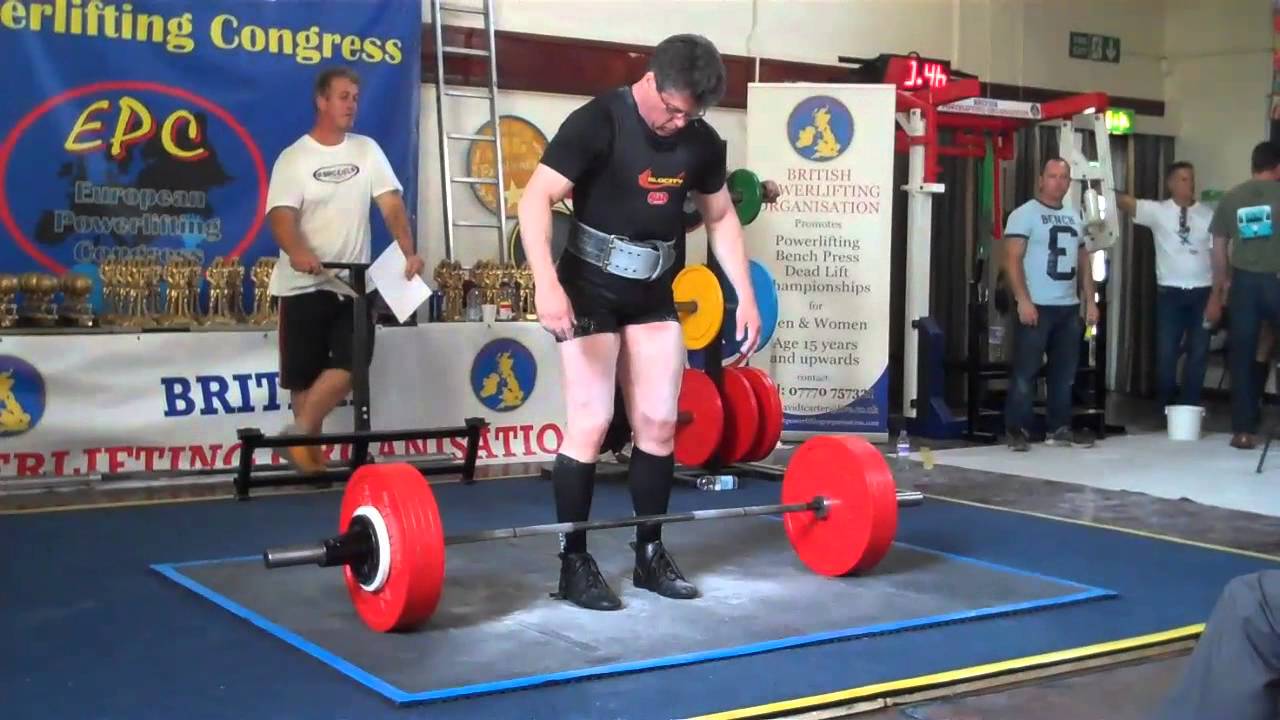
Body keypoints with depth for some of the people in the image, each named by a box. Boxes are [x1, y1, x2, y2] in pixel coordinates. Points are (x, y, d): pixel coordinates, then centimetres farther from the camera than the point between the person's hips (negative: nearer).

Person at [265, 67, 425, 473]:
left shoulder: (367, 150, 7)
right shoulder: (294, 158, -5)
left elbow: (391, 205, 0)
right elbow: (281, 215, -16)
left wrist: (409, 253, -17)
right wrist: (297, 252, -39)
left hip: (354, 282, 3)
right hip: (304, 283, -3)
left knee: (351, 362, -7)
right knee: (303, 374, 1)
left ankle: (300, 435, 4)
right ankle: (311, 448, 14)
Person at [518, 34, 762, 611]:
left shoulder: (702, 142, 0)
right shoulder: (597, 123, -17)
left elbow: (721, 218, 13)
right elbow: (535, 199, -22)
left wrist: (746, 296, 6)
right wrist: (546, 282, -34)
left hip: (654, 294, 6)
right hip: (590, 291, -6)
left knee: (659, 423, 5)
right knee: (590, 423, -9)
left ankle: (650, 553, 16)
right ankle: (574, 563, 0)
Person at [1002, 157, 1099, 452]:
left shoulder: (1075, 217, 17)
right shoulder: (1025, 214, -4)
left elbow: (1083, 262, 21)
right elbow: (1012, 260, -11)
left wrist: (1090, 301, 12)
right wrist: (1023, 300, -19)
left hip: (1069, 307, 7)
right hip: (1036, 306, -7)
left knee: (1065, 372, 9)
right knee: (1025, 371, -5)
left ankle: (1059, 428, 17)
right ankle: (1016, 429, 1)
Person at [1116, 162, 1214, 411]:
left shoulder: (1208, 214, 4)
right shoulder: (1157, 211, 0)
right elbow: (1124, 201, -12)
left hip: (1202, 292, 2)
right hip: (1170, 292, -1)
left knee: (1199, 352, 6)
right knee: (1166, 352, 2)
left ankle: (1189, 408, 17)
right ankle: (1167, 408, 17)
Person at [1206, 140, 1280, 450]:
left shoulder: (1230, 198, 8)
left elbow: (1219, 250, 10)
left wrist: (1217, 293, 16)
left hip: (1243, 281, 3)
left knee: (1241, 357, 6)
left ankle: (1243, 430, 6)